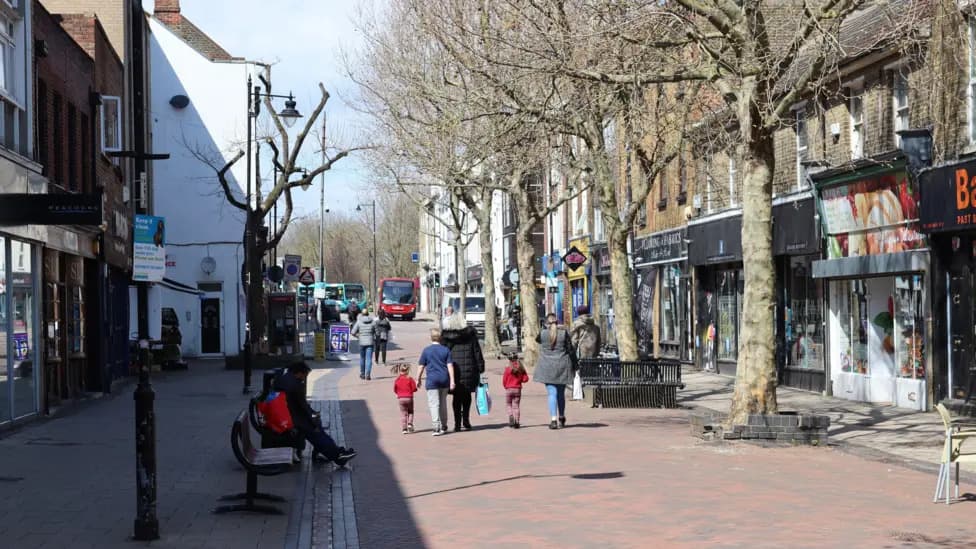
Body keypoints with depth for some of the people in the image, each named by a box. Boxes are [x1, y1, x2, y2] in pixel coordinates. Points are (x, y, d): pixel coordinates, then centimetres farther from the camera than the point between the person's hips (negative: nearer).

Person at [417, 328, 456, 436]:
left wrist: (418, 379, 13)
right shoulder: (446, 350, 3)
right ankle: (444, 427, 26)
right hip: (444, 379, 3)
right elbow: (450, 366, -2)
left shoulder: (426, 350, -1)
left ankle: (437, 428, -17)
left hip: (432, 380, -3)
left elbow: (421, 366, 2)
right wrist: (452, 381, -3)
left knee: (434, 404, -5)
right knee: (443, 403, 17)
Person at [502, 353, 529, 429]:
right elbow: (526, 379, -3)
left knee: (508, 405, 12)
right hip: (518, 389, 2)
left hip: (509, 389, -2)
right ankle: (517, 422, -1)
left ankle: (511, 416, -12)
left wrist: (506, 387, 12)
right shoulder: (521, 369, -2)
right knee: (516, 406, 8)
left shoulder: (508, 369, -10)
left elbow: (504, 381, -7)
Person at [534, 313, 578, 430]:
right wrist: (574, 365, 8)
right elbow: (570, 350, -1)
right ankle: (561, 418, 29)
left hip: (548, 367, -1)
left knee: (552, 393, -2)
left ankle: (553, 419, -14)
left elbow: (536, 339, 19)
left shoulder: (543, 334, -6)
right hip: (562, 367, 1)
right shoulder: (563, 333, -5)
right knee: (561, 393, 16)